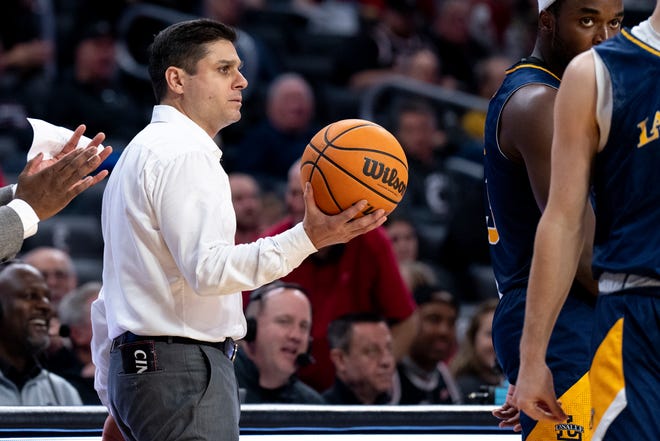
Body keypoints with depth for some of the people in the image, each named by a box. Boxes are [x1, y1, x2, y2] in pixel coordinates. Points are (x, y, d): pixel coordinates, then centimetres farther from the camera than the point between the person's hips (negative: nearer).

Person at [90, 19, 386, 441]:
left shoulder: (141, 152, 24)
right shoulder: (183, 153, -10)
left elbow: (109, 301, 25)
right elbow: (207, 268, -22)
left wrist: (114, 400, 26)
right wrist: (307, 239, -25)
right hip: (184, 368, -11)